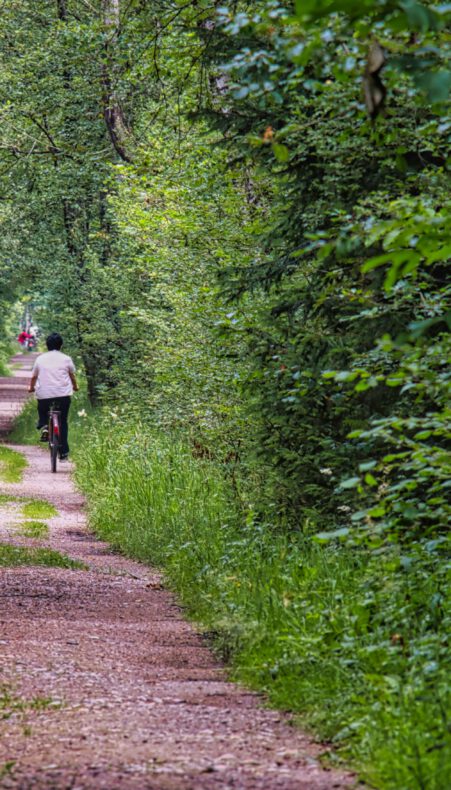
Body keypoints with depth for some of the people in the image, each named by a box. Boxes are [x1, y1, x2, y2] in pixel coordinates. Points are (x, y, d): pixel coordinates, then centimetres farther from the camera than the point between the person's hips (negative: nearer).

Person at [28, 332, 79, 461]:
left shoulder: (40, 359, 7)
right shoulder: (66, 359, 5)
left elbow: (34, 376, 18)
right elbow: (72, 376, 19)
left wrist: (31, 387, 39)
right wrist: (75, 386, 40)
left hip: (43, 394, 0)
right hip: (63, 394, 0)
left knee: (43, 413, 25)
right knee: (62, 423, 10)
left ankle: (43, 427, -9)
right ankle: (63, 452, 6)